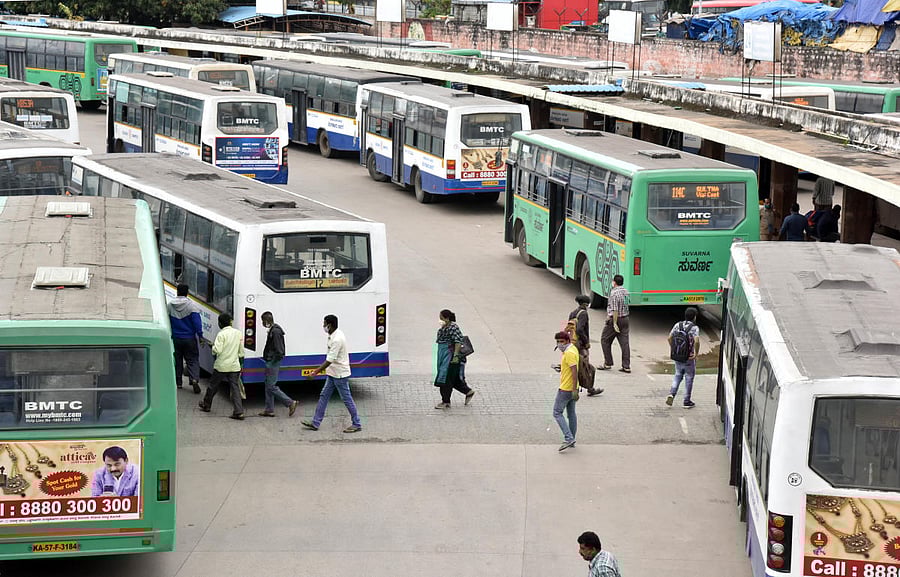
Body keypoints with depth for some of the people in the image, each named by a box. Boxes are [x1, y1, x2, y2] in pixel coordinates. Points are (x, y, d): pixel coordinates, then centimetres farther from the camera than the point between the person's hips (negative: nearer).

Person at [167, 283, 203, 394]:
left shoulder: (170, 306, 0)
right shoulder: (192, 306, -11)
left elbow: (167, 322, 8)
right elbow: (197, 321, -16)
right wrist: (200, 335, -10)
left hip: (175, 338, 3)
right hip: (189, 339, -3)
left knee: (177, 360, 16)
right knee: (192, 360, 1)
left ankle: (178, 382, 20)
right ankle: (194, 379, -19)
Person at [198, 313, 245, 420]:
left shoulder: (221, 334, -14)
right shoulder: (238, 333, 4)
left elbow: (217, 350, -21)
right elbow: (241, 351, 9)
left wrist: (213, 346, 1)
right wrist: (240, 364, 20)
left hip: (221, 366, -4)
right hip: (234, 366, 4)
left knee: (213, 386, 15)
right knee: (235, 387, 2)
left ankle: (206, 405, 34)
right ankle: (239, 412, -8)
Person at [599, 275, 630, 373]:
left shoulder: (614, 293, -17)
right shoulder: (626, 291, 8)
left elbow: (615, 310, -22)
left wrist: (614, 323, -22)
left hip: (614, 319, -7)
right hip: (625, 319, 7)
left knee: (605, 340, 9)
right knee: (624, 342, 5)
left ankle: (608, 364, 10)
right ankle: (626, 366, 2)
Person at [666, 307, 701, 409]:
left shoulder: (678, 325, 1)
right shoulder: (694, 328, -14)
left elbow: (670, 338, 2)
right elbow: (696, 341, -29)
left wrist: (673, 350, 12)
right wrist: (696, 354, -16)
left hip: (677, 357, 4)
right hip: (689, 358, -4)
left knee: (678, 375, 22)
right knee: (689, 378, 11)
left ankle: (671, 393, 2)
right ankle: (687, 402, 16)